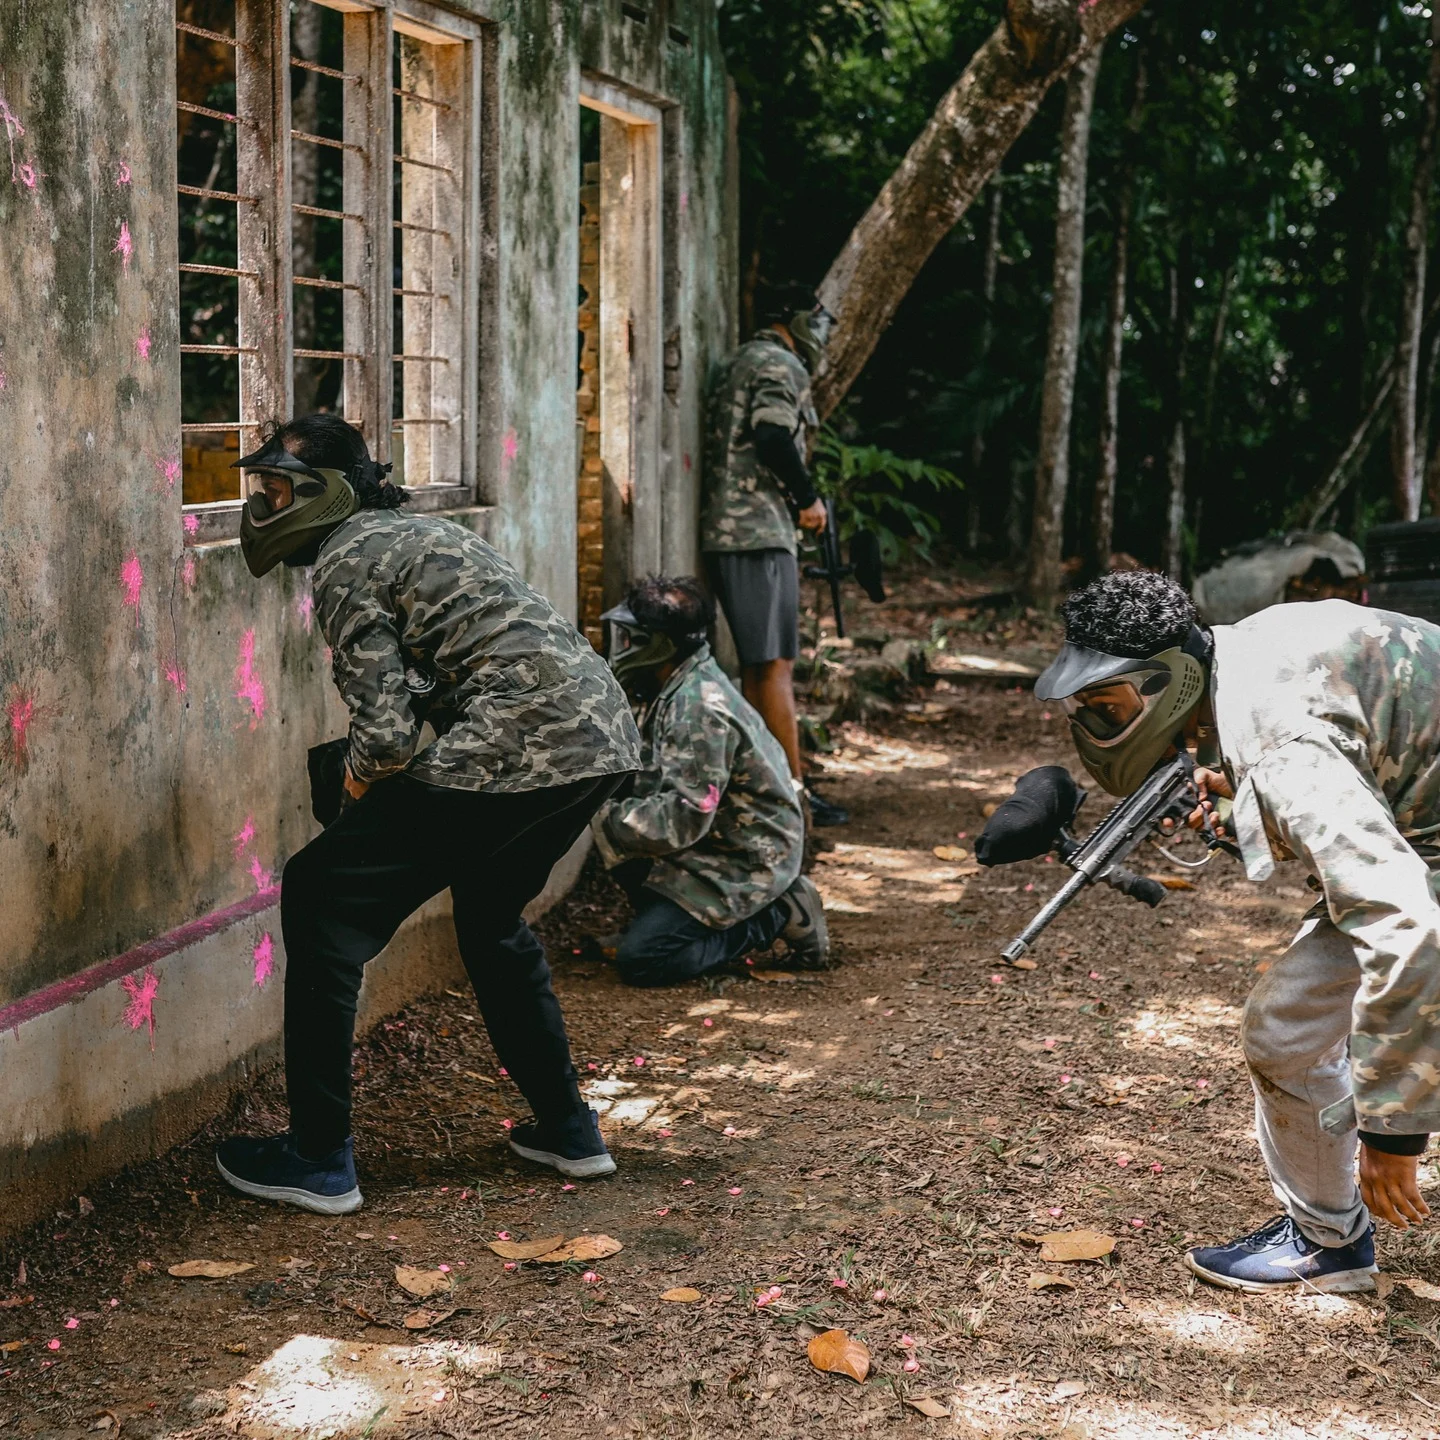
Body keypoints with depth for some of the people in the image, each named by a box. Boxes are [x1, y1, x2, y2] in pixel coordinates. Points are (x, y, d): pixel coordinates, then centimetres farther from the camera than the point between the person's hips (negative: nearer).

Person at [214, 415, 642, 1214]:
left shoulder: (345, 562, -5)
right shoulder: (413, 531, 24)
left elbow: (384, 736, -13)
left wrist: (359, 782, 8)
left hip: (519, 748, -9)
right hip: (605, 735, 10)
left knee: (321, 899, 1)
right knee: (490, 915, 31)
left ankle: (319, 1160, 4)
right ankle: (567, 1128, 33)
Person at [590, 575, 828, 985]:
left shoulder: (700, 708, -26)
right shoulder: (682, 690, 5)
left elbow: (685, 817, -29)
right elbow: (658, 776, 10)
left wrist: (603, 816, -22)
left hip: (747, 862, -10)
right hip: (717, 844, 10)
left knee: (639, 960, -14)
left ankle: (776, 916, -3)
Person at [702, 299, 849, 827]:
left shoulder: (738, 363, 22)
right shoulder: (783, 367, -8)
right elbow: (772, 438, -22)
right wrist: (808, 498, -10)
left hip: (725, 531, 10)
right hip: (761, 532, -10)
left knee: (755, 666, 12)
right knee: (777, 665, -8)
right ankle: (794, 791, -7)